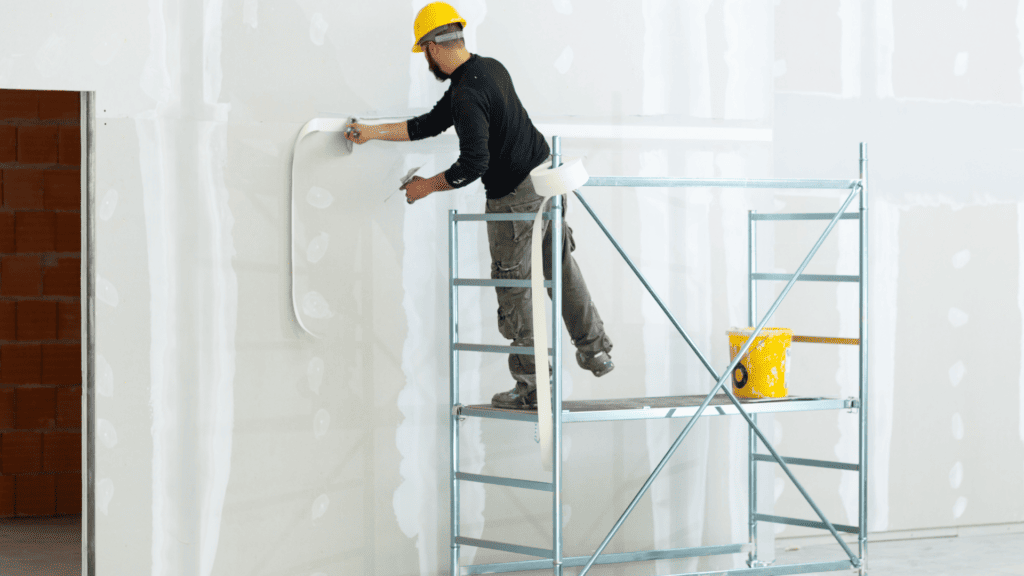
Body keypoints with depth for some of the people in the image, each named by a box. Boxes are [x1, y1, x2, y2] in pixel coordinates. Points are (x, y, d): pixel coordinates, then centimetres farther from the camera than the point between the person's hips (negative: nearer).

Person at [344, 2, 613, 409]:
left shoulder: (467, 95, -23)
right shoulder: (489, 69, 8)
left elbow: (474, 163, -26)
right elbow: (431, 124, 15)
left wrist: (429, 186, -10)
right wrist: (373, 132, 19)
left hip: (516, 197, -9)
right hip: (547, 176, 9)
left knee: (515, 290, 2)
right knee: (561, 269, 20)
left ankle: (531, 387, 9)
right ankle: (596, 352, 26)